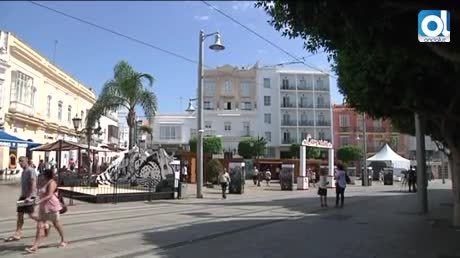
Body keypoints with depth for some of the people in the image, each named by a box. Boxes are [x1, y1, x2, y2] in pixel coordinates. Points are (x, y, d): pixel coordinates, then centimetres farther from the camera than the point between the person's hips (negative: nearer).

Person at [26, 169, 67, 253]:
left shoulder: (52, 183, -15)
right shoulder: (46, 183, 13)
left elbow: (49, 196, -25)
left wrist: (39, 202, -32)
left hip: (52, 207, -8)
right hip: (43, 207, 8)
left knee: (56, 224, 7)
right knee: (39, 226, 0)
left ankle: (63, 241, 25)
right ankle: (35, 246, -2)